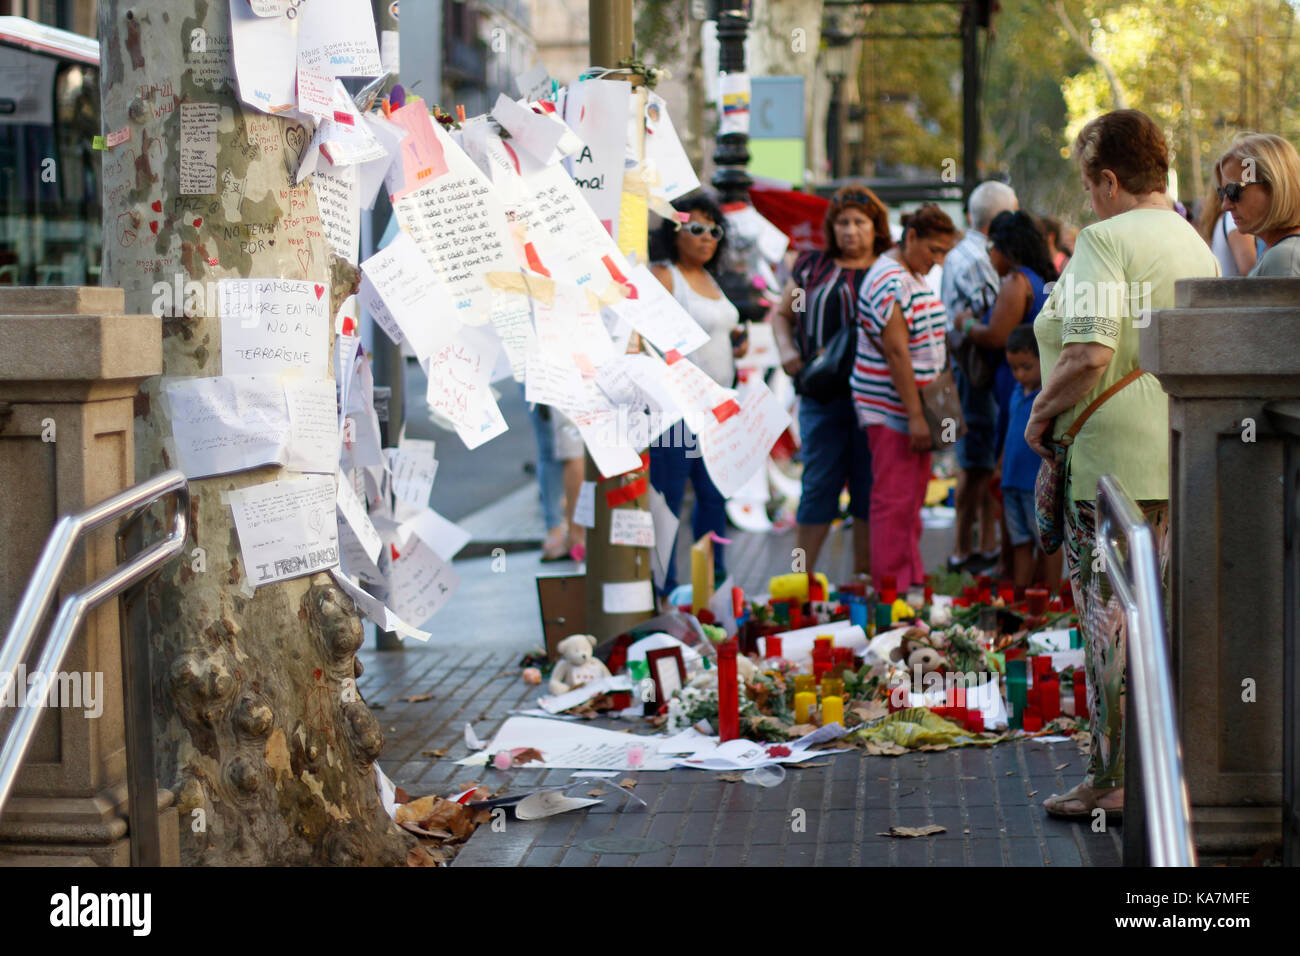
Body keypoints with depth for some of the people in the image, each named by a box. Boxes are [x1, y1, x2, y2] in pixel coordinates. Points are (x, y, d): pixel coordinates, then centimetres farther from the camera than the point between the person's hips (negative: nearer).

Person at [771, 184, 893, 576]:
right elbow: (782, 314, 19)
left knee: (870, 485, 4)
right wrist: (787, 351, 1)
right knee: (819, 482, 0)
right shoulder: (811, 265, 11)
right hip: (822, 395, 1)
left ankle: (863, 576, 13)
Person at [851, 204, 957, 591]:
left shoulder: (915, 277, 15)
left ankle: (912, 580, 20)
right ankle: (891, 589, -4)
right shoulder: (890, 282, -17)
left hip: (915, 406, 10)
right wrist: (916, 416, -22)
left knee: (912, 498, 14)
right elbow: (896, 351, -21)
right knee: (894, 499, -7)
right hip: (892, 410, -10)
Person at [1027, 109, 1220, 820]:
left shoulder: (1105, 240, -11)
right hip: (1179, 456, 8)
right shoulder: (1196, 244, 15)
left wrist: (1042, 410, -8)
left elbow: (1090, 353, -22)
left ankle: (1115, 780, 1)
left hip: (1112, 454, -8)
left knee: (1109, 612, -3)